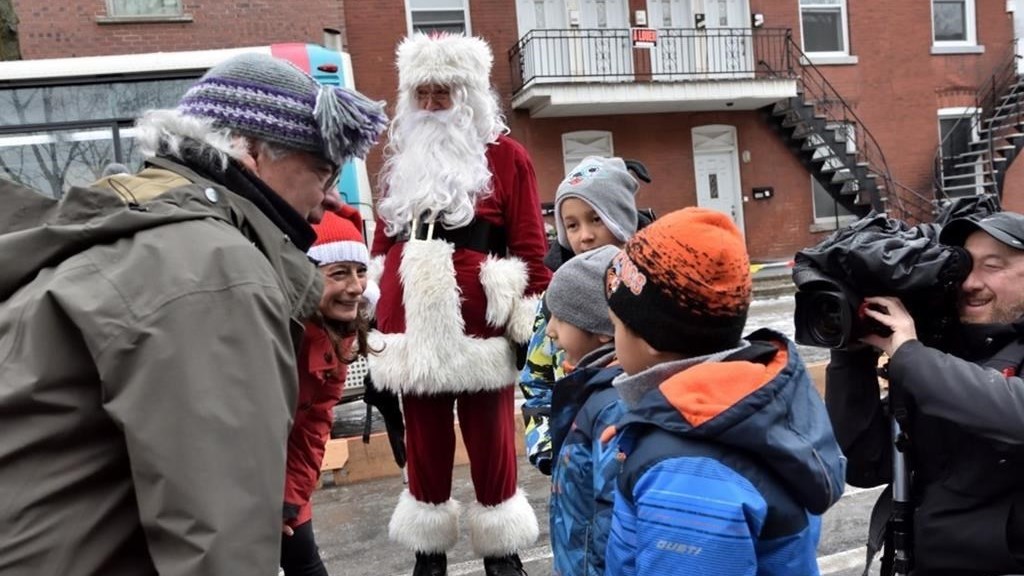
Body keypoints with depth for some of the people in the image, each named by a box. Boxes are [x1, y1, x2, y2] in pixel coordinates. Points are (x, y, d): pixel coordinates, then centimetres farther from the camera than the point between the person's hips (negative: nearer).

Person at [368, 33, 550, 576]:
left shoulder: (505, 156, 0)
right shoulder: (400, 158, 15)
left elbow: (530, 250, -3)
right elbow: (382, 240, 18)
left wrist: (532, 324, -6)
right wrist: (375, 316, 15)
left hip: (479, 330, -4)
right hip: (412, 330, 4)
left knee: (491, 445, 9)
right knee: (423, 446, 15)